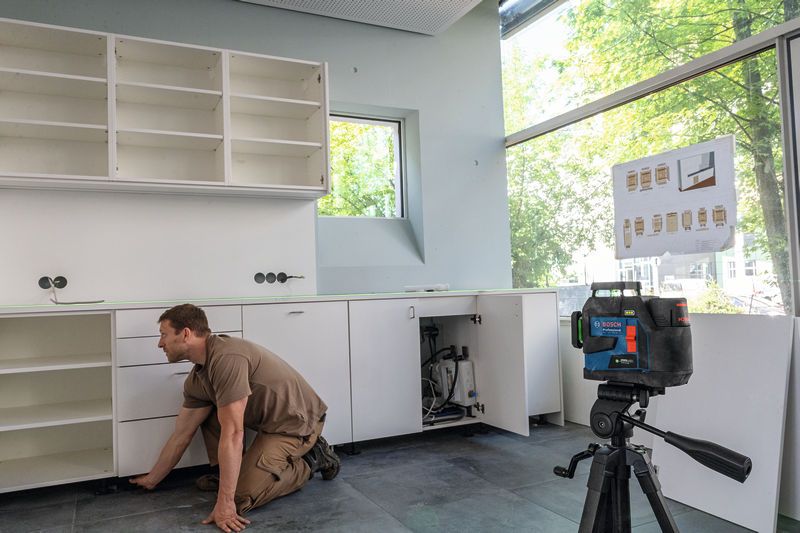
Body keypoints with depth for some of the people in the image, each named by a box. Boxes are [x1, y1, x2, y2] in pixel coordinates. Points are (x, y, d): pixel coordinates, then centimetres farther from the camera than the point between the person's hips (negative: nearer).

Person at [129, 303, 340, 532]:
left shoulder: (226, 358, -28)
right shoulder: (196, 380, 2)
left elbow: (232, 435, -29)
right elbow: (181, 435, 13)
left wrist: (224, 504, -25)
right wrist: (151, 479, 23)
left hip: (298, 422, -9)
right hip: (266, 419, 9)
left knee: (241, 498, -14)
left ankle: (310, 461, 4)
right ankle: (226, 475, 13)